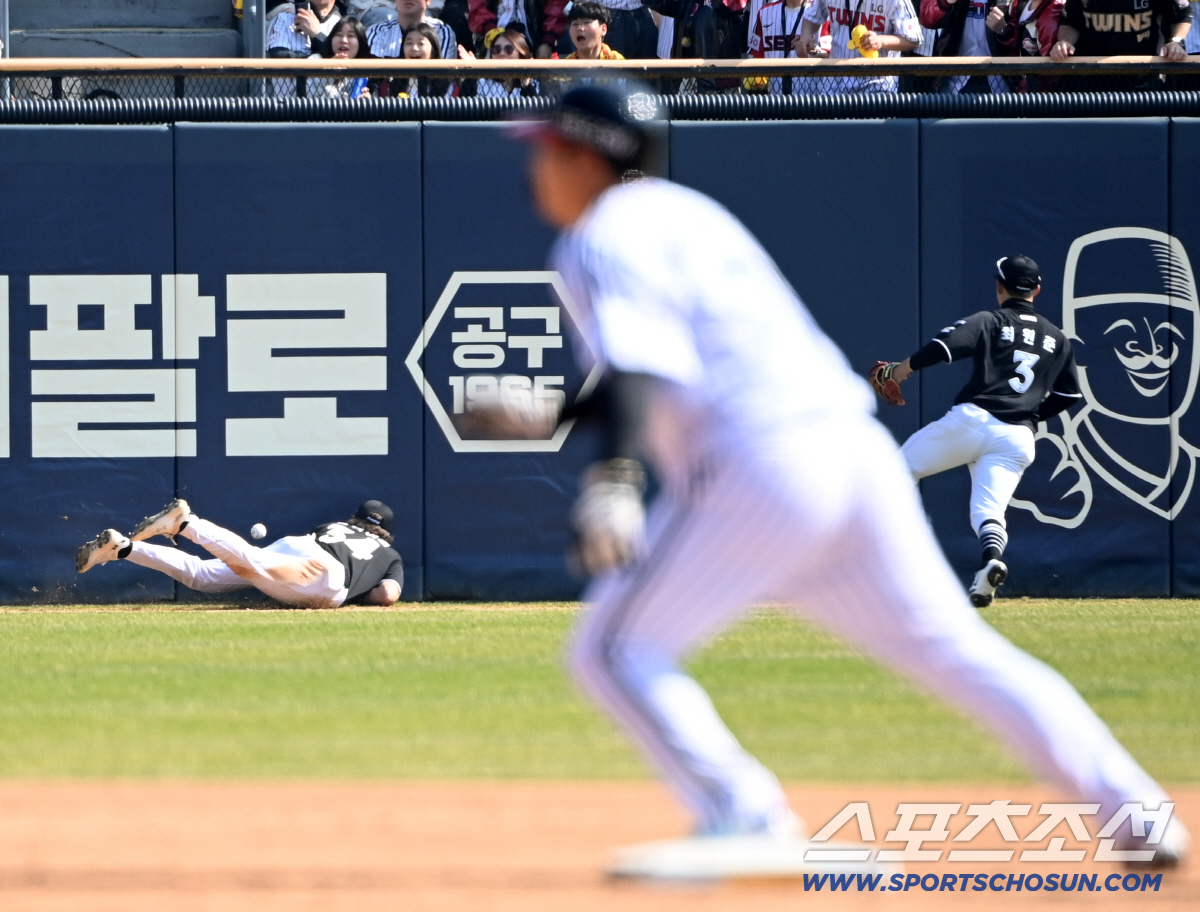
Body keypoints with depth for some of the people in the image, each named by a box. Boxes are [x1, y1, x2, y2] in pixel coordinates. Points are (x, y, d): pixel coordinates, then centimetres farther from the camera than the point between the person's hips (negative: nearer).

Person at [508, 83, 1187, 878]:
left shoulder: (603, 239, -2)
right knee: (953, 647, 11)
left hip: (757, 464, -9)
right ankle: (1135, 810, 5)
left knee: (615, 651, -1)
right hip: (852, 446, 9)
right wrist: (563, 415, 40)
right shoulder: (684, 213, 25)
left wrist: (612, 476, -33)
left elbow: (637, 364, -20)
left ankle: (744, 819, -13)